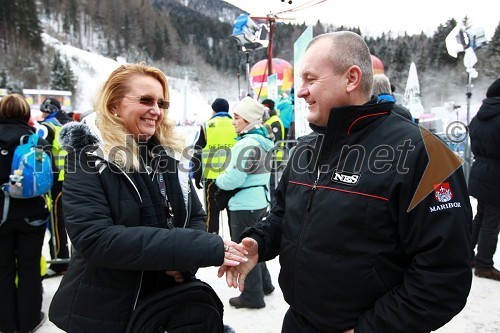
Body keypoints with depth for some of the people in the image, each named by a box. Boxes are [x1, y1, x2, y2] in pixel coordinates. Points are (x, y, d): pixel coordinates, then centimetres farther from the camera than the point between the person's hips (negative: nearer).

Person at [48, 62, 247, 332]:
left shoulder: (168, 152, 2)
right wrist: (201, 248, -32)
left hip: (167, 301, 5)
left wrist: (188, 260, -18)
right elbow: (94, 239, -26)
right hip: (105, 311, -4)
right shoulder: (88, 156, -13)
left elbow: (196, 218, 5)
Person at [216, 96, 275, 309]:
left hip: (245, 205, -10)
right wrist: (225, 179, 12)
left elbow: (233, 178, -24)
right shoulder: (262, 140, 9)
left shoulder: (248, 143, -22)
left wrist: (218, 180, -3)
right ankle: (264, 284, 37)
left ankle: (252, 296, 18)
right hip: (260, 201, 10)